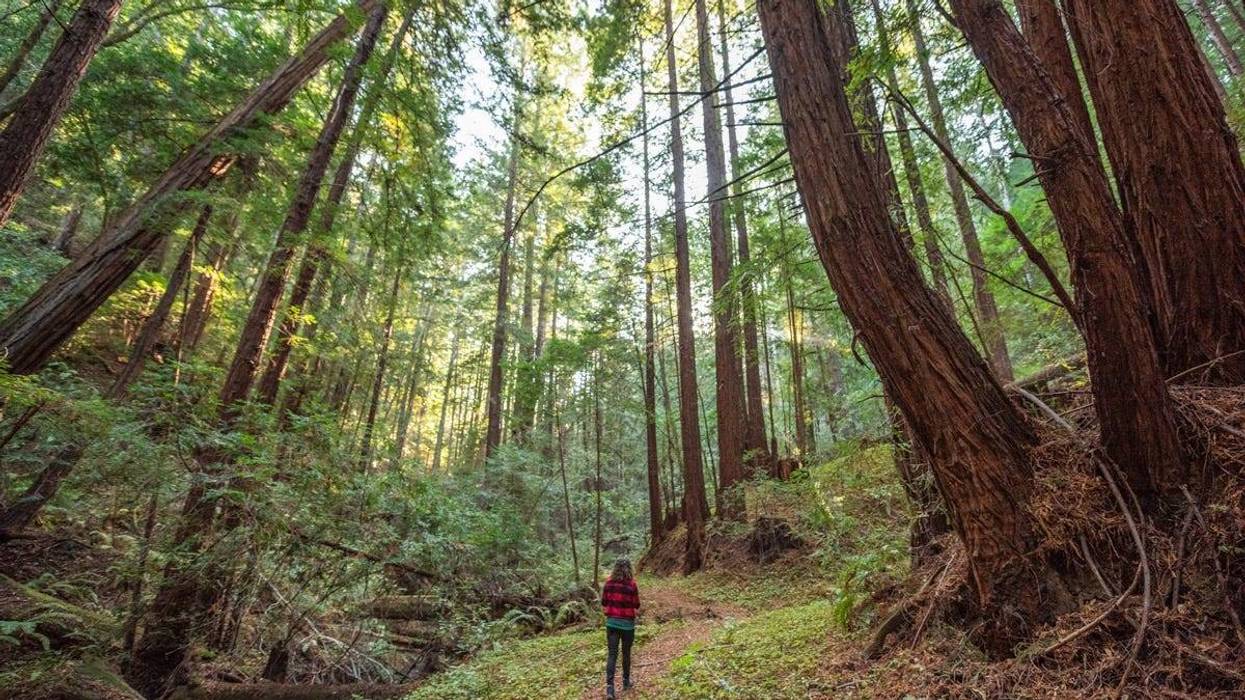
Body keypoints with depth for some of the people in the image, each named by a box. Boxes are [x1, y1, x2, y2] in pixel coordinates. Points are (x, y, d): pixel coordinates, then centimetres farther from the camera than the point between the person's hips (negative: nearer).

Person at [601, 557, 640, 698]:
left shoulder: (609, 584, -4)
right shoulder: (631, 585, -14)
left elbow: (603, 603, 4)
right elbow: (636, 606, -7)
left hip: (611, 622, 2)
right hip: (627, 623, -2)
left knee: (612, 654, 4)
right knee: (626, 653, 17)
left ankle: (609, 686, -7)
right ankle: (626, 681, 32)